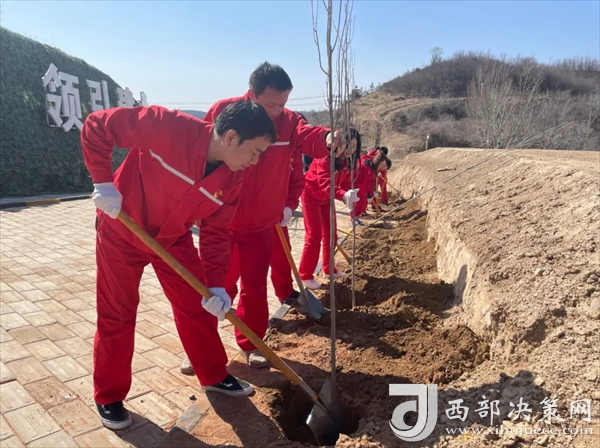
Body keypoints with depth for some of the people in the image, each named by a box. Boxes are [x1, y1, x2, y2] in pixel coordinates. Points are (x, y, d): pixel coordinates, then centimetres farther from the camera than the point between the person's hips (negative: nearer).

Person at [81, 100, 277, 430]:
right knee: (117, 315, 6)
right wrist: (103, 183, -26)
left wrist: (216, 285, -17)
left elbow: (216, 233, -9)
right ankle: (108, 398, 26)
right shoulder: (167, 126, -32)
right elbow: (96, 126, -23)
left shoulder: (232, 180, -14)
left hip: (173, 238, 5)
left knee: (198, 306, 9)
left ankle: (214, 376, 30)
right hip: (122, 231, -4)